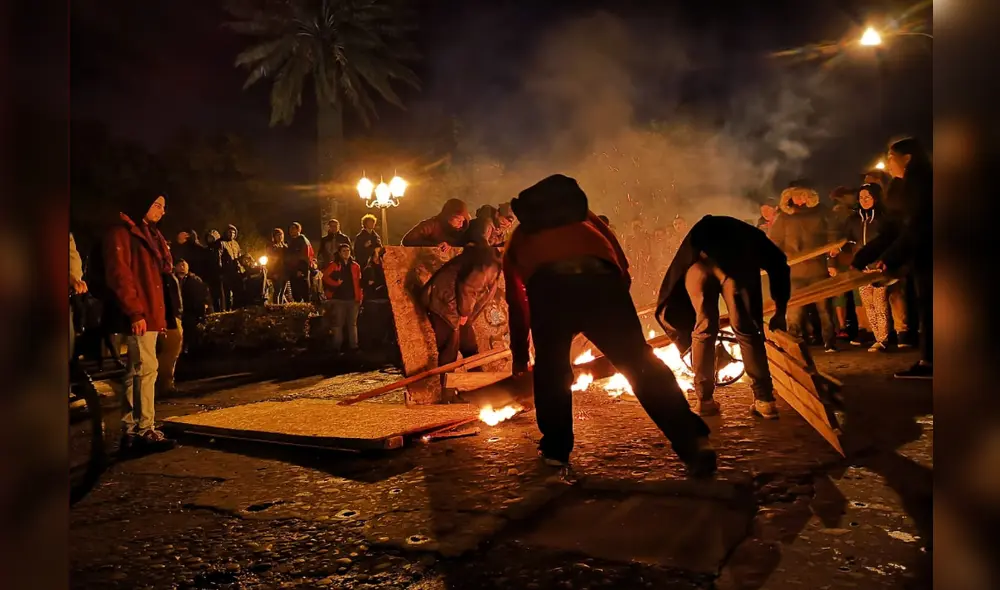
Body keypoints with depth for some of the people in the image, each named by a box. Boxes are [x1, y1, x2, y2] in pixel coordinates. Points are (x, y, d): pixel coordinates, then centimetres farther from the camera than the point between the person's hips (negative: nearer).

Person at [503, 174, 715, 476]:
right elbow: (612, 244, 25)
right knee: (641, 362, 7)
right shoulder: (580, 214, 43)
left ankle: (556, 448, 23)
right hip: (600, 278, 1)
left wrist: (519, 355, 49)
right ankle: (692, 441, 2)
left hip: (547, 286, 0)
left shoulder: (519, 238, 39)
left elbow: (516, 304, 41)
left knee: (551, 366, 22)